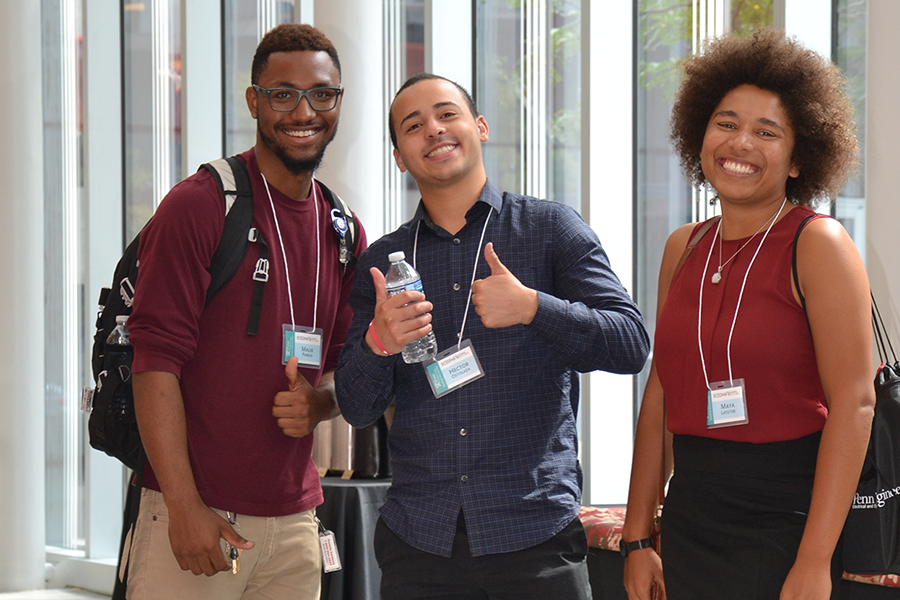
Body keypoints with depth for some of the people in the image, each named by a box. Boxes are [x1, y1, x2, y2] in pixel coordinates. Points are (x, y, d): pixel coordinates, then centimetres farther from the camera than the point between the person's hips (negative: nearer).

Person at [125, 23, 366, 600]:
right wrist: (183, 505, -17)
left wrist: (317, 403, -4)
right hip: (194, 518, -5)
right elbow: (157, 358, -12)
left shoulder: (344, 233, 13)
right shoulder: (199, 205, -7)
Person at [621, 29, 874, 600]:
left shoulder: (818, 243, -8)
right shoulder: (684, 248, 9)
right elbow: (660, 395, 13)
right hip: (689, 520, 5)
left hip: (786, 525, -5)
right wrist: (638, 537, 9)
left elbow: (853, 403, -14)